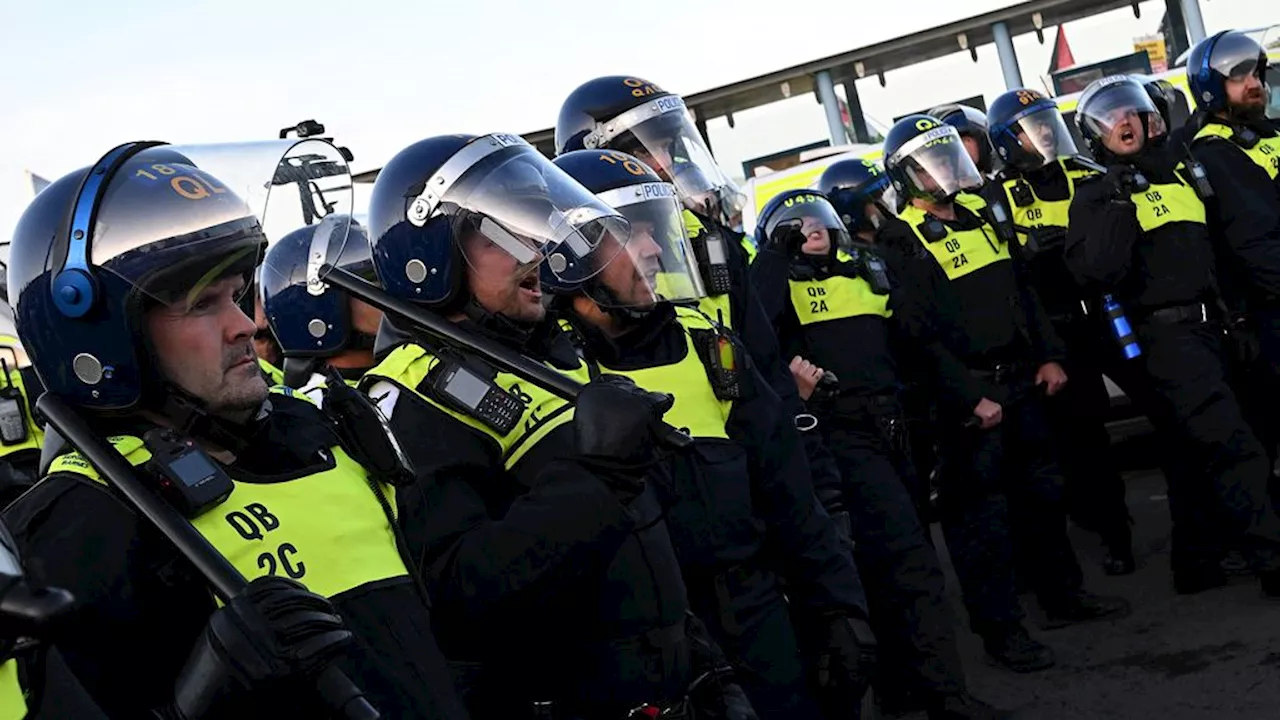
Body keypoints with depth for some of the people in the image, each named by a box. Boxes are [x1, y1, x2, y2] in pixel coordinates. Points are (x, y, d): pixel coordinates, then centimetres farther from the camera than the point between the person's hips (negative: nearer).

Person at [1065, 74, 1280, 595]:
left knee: (1201, 453, 13)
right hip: (1164, 333, -7)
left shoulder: (1181, 172, 19)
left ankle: (1197, 566, 23)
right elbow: (1096, 273, -18)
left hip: (1207, 327, 7)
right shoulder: (1096, 196, -2)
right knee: (1232, 447, -16)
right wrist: (1119, 205, -19)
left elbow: (1217, 248, 24)